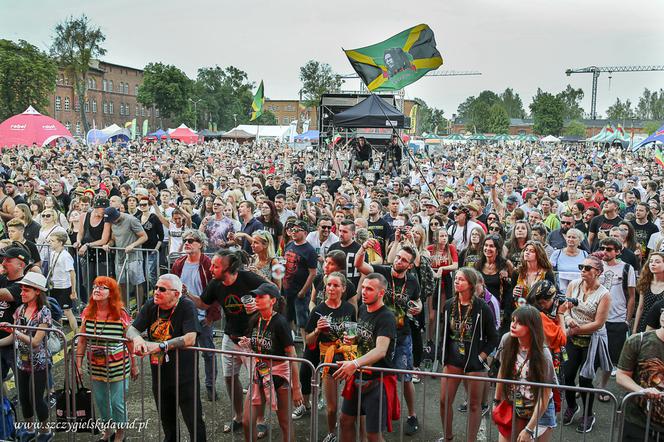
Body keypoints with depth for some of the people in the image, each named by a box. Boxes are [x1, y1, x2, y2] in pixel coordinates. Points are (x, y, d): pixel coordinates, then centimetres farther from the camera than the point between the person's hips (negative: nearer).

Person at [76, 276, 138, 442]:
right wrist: (79, 362, 4)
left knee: (117, 401, 4)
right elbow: (82, 340, 6)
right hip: (95, 365, 4)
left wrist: (134, 365, -4)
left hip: (117, 365, -4)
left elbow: (130, 341, -7)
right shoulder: (88, 313, 0)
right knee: (100, 399, 15)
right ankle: (108, 428, 40)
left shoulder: (120, 314, -12)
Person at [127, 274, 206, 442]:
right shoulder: (151, 305, 0)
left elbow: (190, 339, -28)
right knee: (167, 422, 23)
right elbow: (131, 329, 0)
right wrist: (137, 338, -23)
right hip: (159, 376, 6)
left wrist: (159, 346, -29)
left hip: (184, 377, -5)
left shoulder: (186, 306, -18)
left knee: (194, 423, 0)